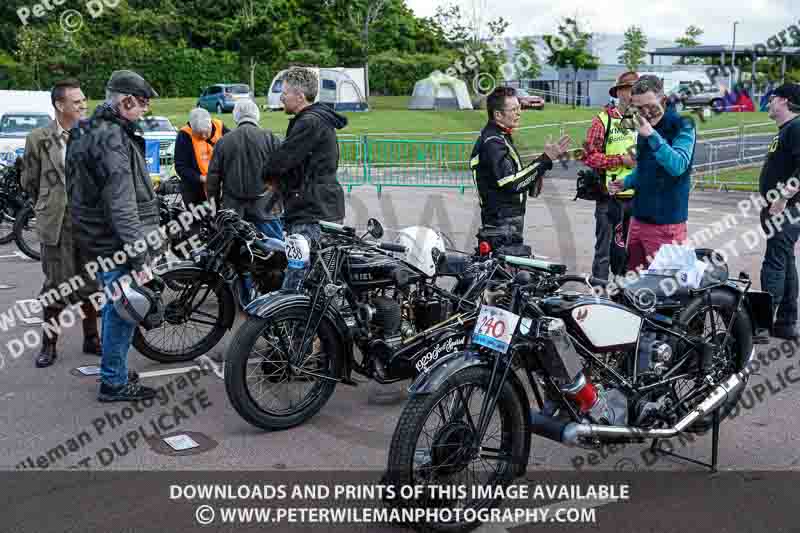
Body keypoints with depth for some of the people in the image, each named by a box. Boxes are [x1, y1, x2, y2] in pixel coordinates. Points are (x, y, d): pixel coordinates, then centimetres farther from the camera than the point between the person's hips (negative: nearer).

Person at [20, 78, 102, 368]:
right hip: (57, 224, -1)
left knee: (90, 284, 11)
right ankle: (49, 343, 19)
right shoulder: (39, 138, -1)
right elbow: (29, 181, 9)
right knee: (56, 286, 4)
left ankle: (91, 338, 26)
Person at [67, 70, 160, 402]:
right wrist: (139, 255, -25)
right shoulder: (112, 139, -20)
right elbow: (121, 205, -26)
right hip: (118, 243, -10)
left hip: (100, 239, 10)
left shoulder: (89, 132, 14)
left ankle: (112, 371, 34)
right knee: (123, 310, -1)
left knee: (115, 306, 21)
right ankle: (114, 383, 9)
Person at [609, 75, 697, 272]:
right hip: (639, 217, 7)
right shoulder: (645, 126, 13)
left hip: (666, 224, -7)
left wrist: (652, 136, -27)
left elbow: (678, 166, -23)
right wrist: (626, 182, 8)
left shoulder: (683, 126, -8)